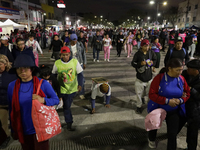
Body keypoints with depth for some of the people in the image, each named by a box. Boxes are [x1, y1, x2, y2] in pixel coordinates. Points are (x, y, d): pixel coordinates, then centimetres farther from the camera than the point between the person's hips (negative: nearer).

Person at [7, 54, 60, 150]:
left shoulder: (43, 84, -12)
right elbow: (12, 110, 6)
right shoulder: (12, 86, -4)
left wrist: (43, 100, -25)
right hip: (23, 131, 3)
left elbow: (56, 100, -5)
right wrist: (13, 130, 11)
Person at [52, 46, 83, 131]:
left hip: (73, 88, 1)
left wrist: (80, 84, -19)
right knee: (66, 106, 2)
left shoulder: (75, 61, -11)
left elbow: (80, 74, -7)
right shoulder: (57, 63, -10)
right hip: (63, 88, 0)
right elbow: (54, 75, 3)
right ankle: (69, 124, 15)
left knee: (68, 104, 14)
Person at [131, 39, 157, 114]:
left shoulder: (151, 52, -1)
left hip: (149, 76, 3)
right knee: (139, 93, 5)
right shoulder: (138, 54, -9)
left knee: (150, 92, 14)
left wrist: (152, 62, -10)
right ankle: (139, 106, 26)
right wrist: (140, 63, -24)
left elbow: (155, 60, 13)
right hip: (140, 77, -2)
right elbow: (133, 63, -7)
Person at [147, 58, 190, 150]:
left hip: (174, 111, 2)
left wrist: (180, 100, -19)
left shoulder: (181, 79, -9)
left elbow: (187, 93, 2)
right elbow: (152, 94, -23)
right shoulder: (159, 78, -21)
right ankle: (151, 140, 57)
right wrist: (167, 101, -29)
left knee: (173, 134, 1)